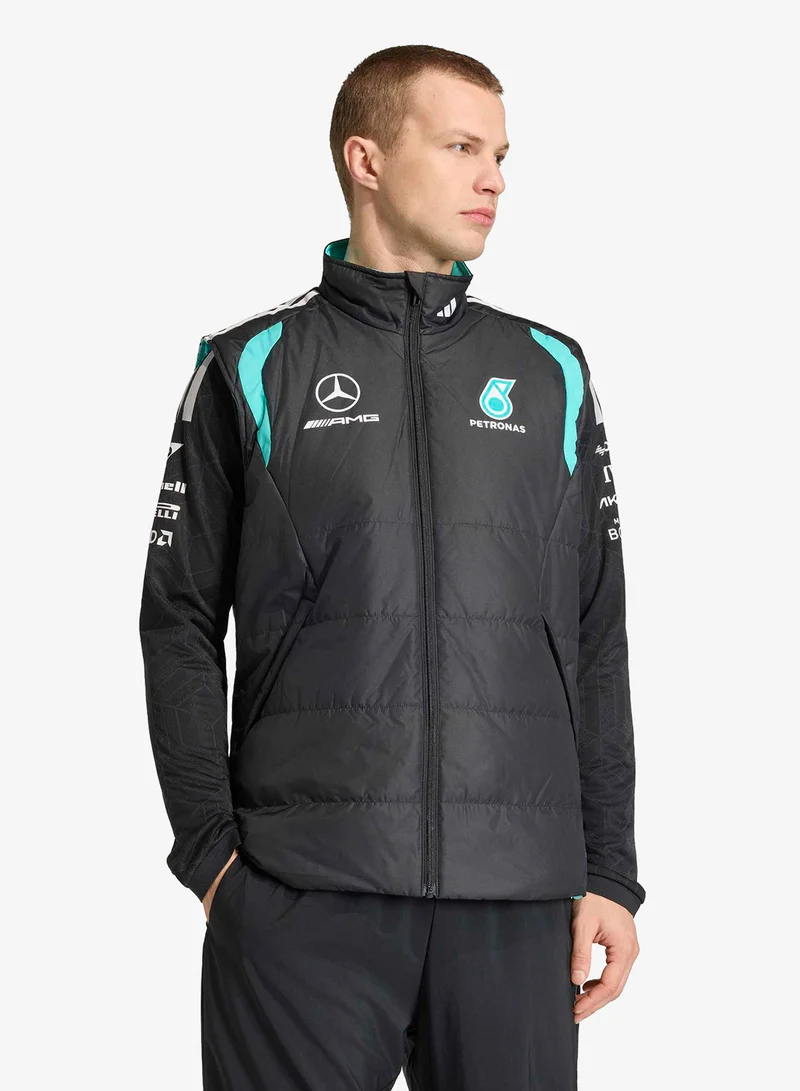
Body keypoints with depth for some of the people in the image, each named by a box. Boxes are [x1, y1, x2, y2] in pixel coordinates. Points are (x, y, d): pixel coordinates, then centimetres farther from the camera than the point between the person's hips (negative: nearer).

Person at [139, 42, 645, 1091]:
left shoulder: (551, 374, 13)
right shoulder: (252, 369, 7)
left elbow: (597, 639, 12)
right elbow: (180, 621, 5)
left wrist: (611, 872, 6)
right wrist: (208, 847, -4)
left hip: (519, 894, 2)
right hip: (300, 894, -2)